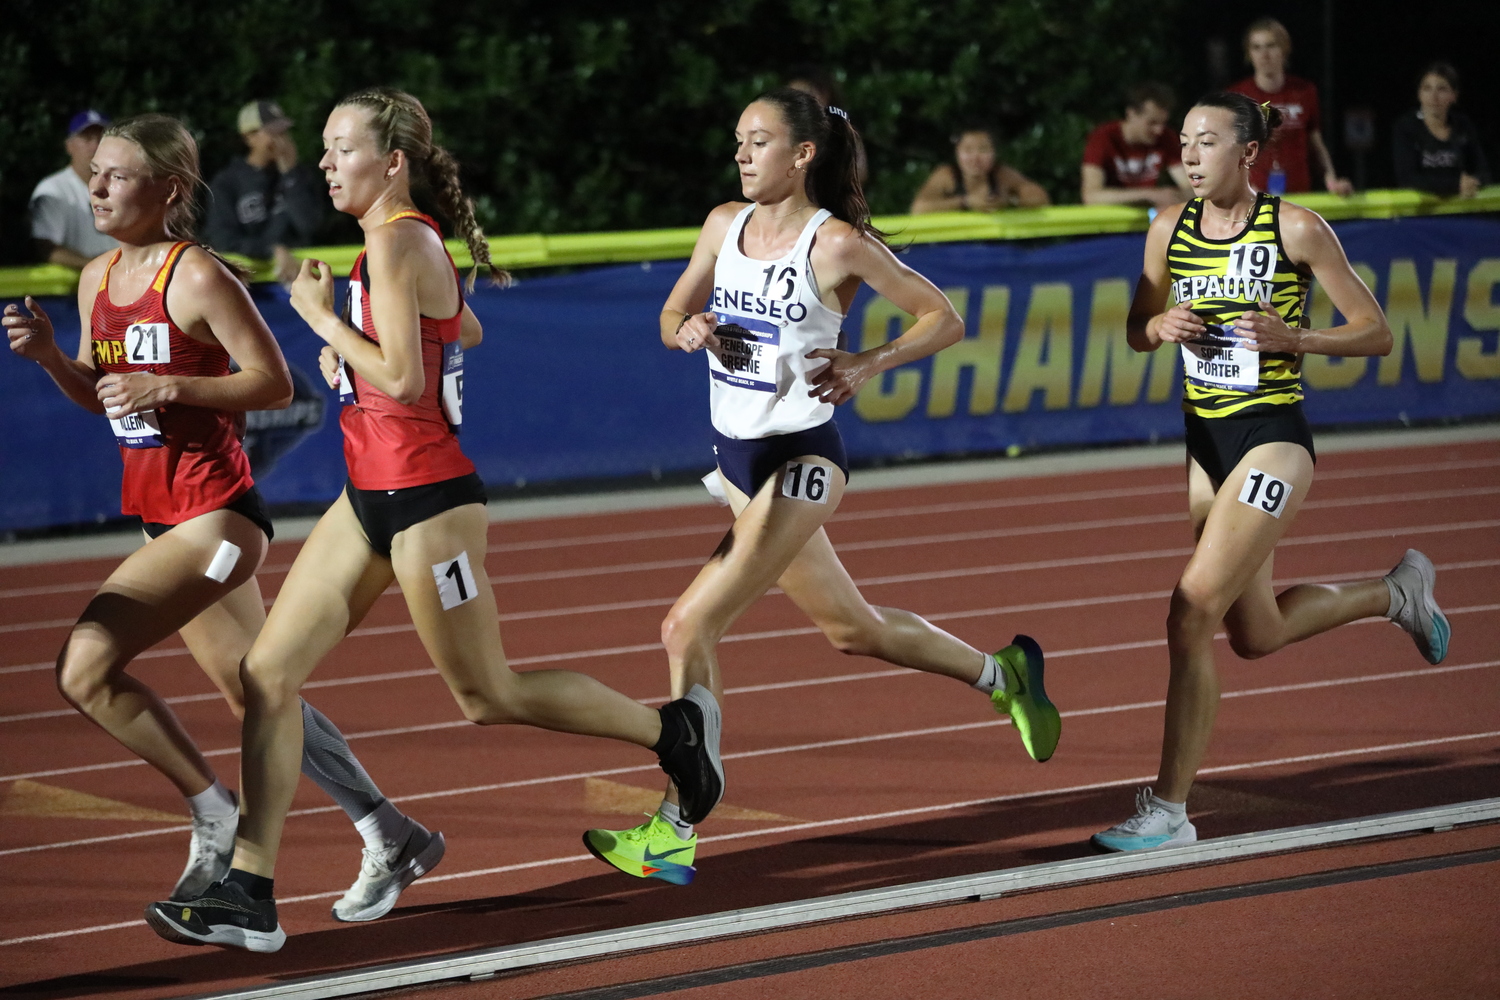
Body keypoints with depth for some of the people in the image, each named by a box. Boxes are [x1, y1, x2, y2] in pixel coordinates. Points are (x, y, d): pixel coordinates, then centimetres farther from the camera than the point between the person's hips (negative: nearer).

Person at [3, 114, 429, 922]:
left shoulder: (197, 277, -14)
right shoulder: (98, 279, 10)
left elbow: (274, 384, -13)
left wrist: (168, 386, -22)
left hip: (216, 514, -9)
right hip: (163, 516, 9)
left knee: (85, 668, -19)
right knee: (259, 702, 14)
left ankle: (217, 823, -4)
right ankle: (388, 835, 26)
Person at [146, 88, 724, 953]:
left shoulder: (395, 243, -17)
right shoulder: (410, 239, 11)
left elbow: (404, 381, -24)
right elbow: (467, 332, 28)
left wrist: (322, 318, -14)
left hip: (427, 500, -10)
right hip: (373, 498, 10)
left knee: (488, 695, 3)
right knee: (268, 675, 1)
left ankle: (674, 727, 22)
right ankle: (249, 893, -1)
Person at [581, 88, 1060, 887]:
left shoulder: (836, 244, -12)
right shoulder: (725, 225, 6)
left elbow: (944, 319, -5)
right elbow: (671, 317, 15)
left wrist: (866, 365, -18)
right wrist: (689, 332, -8)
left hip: (800, 460, -8)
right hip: (739, 459, 8)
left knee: (690, 626, -17)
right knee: (851, 628, 20)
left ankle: (673, 833, -13)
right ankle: (1000, 675, 42)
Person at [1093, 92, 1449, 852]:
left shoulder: (1296, 230, -9)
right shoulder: (1169, 230, 4)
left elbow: (1375, 333, -4)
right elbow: (1136, 331, 16)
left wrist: (1289, 337, -20)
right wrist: (1160, 325, -7)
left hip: (1271, 438, -7)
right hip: (1201, 440, 7)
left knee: (1194, 611, -18)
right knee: (1257, 634, 14)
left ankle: (1169, 810, -11)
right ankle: (1395, 593, 42)